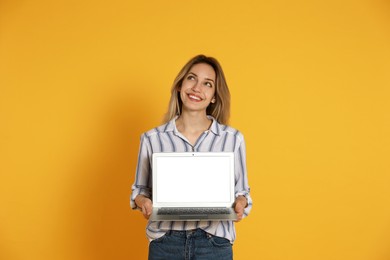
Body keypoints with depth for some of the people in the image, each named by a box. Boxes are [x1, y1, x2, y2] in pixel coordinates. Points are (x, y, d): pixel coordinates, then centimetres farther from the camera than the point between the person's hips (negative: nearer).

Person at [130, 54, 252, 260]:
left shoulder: (233, 139, 0)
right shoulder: (152, 139, 1)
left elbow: (240, 190, 7)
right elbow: (140, 189, 9)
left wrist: (240, 202, -13)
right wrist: (143, 201, -11)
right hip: (165, 243, 0)